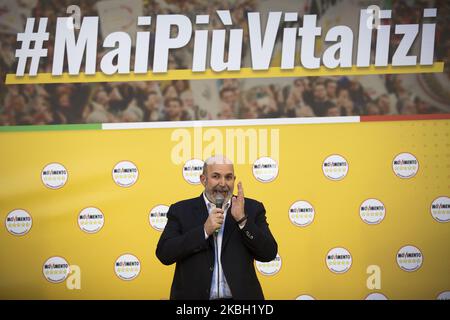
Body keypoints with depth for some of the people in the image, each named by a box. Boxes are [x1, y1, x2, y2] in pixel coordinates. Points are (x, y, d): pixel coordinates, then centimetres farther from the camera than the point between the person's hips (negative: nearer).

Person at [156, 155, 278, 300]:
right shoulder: (181, 210, 0)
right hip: (194, 295, -1)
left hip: (240, 295, 1)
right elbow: (164, 254, -10)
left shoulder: (252, 208, 2)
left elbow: (269, 254, -6)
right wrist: (204, 231, -18)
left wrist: (242, 220, -18)